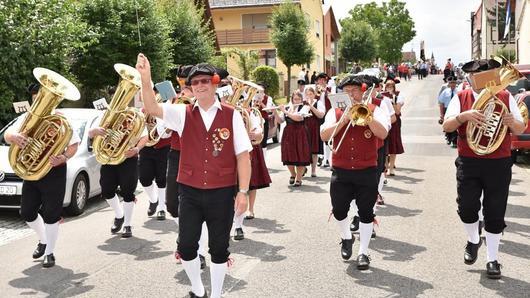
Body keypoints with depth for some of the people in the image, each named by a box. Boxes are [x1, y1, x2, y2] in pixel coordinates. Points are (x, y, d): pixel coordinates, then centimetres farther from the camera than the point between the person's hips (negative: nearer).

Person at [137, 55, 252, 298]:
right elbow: (152, 108, -14)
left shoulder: (231, 115, -3)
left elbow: (243, 155, -4)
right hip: (190, 192, 2)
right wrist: (145, 79, -30)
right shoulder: (183, 114, 1)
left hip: (222, 193, -1)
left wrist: (243, 191, -7)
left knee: (219, 248, 11)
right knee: (186, 246, 8)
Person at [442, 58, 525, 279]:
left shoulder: (506, 97, 6)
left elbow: (520, 130, 6)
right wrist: (462, 116, -24)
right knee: (466, 207, -4)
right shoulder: (460, 98, 3)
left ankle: (492, 259, 19)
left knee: (495, 213, 5)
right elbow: (446, 126, -5)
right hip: (468, 163, 0)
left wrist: (512, 123, -17)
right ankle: (473, 240, 28)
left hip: (499, 164, 1)